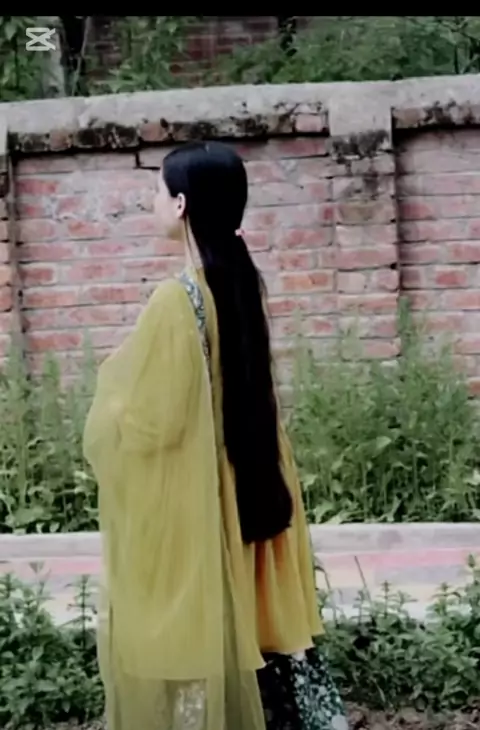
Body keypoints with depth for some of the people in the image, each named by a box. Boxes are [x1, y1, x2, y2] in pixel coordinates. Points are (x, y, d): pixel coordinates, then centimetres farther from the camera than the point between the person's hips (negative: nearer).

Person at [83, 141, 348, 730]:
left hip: (185, 503, -8)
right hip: (239, 489, 8)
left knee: (190, 633, 4)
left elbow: (147, 422, -19)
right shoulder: (241, 284, 3)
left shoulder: (177, 300, -22)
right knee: (235, 623, 16)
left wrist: (115, 376, 0)